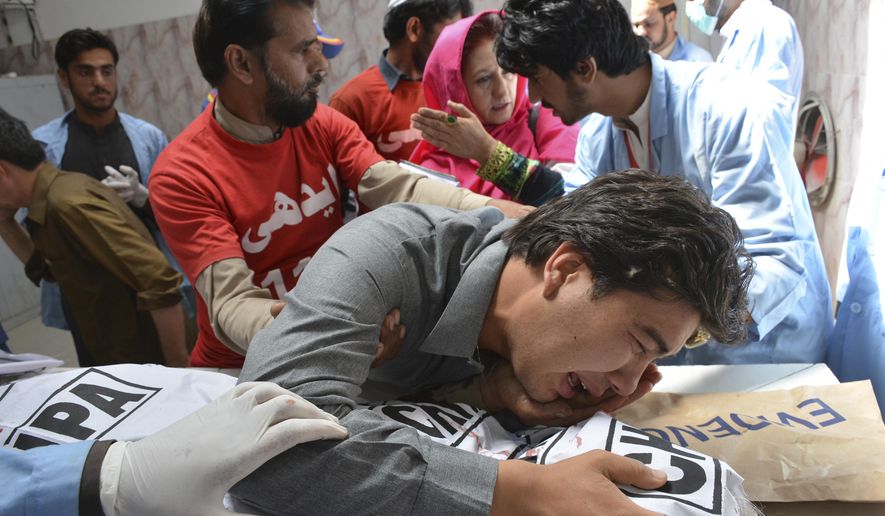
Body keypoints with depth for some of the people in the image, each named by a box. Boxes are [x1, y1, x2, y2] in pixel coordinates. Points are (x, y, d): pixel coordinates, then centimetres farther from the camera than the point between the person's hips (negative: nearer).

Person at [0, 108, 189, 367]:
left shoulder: (69, 204, -23)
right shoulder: (65, 187, 6)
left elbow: (161, 284, -29)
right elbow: (50, 269, 23)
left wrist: (178, 369, -23)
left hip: (149, 361, -9)